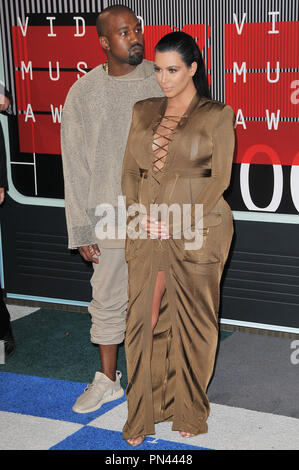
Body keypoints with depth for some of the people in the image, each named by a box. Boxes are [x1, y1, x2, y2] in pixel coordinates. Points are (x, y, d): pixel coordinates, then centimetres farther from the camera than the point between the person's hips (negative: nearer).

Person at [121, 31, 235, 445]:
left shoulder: (216, 116, -1)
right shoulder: (144, 112, 12)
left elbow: (220, 177, -6)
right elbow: (130, 170, 11)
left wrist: (180, 225, -12)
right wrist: (138, 215, -5)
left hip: (197, 230, -3)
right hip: (146, 232, 4)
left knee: (193, 322, 5)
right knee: (143, 320, 4)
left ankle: (189, 411, 22)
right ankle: (143, 412, 16)